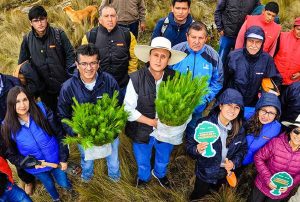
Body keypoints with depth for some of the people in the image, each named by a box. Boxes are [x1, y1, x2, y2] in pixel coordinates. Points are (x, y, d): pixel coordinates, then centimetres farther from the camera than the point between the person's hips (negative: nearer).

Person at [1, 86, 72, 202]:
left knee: (63, 183, 20)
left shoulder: (43, 111, -22)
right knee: (49, 186, 25)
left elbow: (60, 134, -12)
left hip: (55, 159, 0)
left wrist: (63, 159, -10)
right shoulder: (8, 127, -19)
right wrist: (31, 163, -18)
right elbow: (11, 154, -6)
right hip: (35, 166, 1)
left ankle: (67, 186, 60)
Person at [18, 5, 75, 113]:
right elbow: (22, 62, 9)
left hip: (64, 84, -2)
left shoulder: (58, 34, -10)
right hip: (43, 87, 2)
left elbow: (70, 54, -5)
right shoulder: (27, 39, -2)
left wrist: (69, 75, -10)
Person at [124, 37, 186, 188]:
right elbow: (128, 109, -18)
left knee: (163, 160, 31)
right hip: (142, 132, -2)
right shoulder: (136, 79, -24)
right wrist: (152, 122, -21)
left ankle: (160, 174, 65)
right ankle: (143, 177, 61)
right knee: (143, 163, 27)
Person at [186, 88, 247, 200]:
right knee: (198, 197, 22)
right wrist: (197, 150, -43)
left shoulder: (239, 129, -13)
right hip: (205, 174, -4)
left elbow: (243, 148, 1)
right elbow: (189, 144, -21)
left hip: (224, 174, 4)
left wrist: (234, 162, -16)